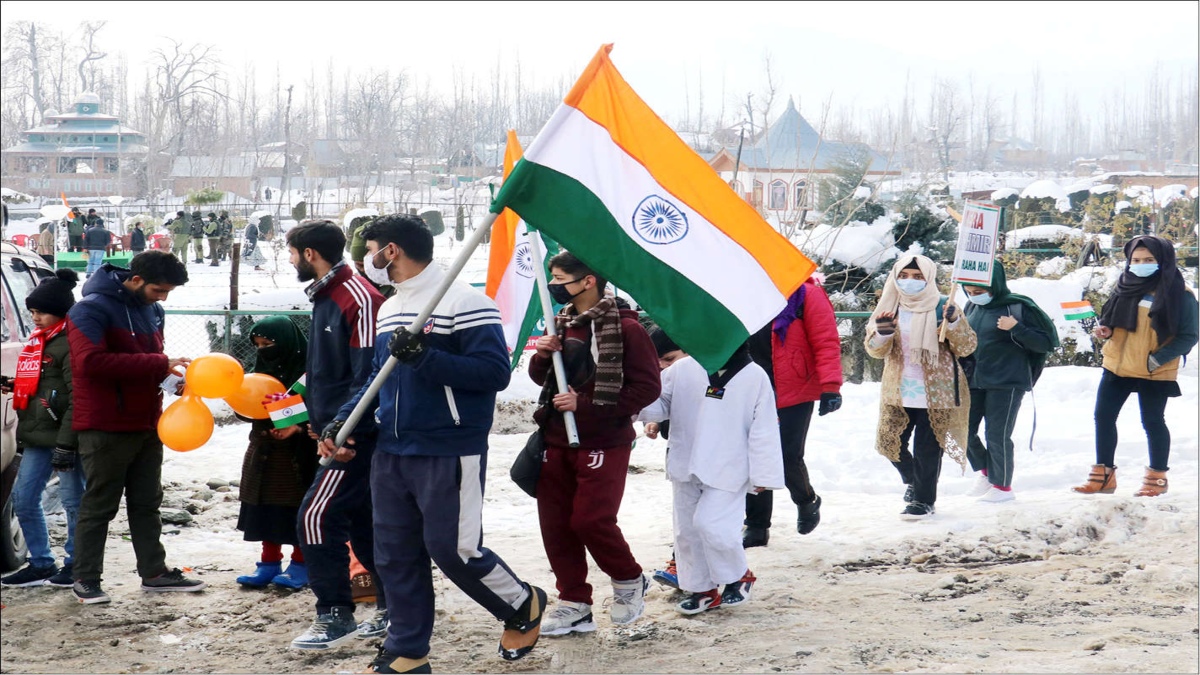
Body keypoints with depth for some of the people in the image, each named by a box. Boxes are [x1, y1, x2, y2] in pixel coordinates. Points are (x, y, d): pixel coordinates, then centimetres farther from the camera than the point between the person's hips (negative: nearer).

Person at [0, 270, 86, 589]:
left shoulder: (70, 344, -11)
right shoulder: (37, 342, 16)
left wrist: (66, 444, -19)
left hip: (63, 438, -9)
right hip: (37, 439, 9)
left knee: (74, 502, 2)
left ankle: (75, 564, 12)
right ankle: (41, 563, 17)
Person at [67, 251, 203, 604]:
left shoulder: (151, 310, 10)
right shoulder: (92, 309, -16)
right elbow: (91, 362, -27)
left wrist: (171, 370, -3)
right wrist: (158, 363, -27)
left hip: (147, 424, 8)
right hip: (106, 426, -8)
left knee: (146, 502, 14)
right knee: (99, 504, -1)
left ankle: (154, 572, 22)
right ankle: (86, 578, 8)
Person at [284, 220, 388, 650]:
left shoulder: (359, 300, -18)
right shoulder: (325, 296, 13)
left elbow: (370, 375, -22)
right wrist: (319, 419, 15)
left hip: (356, 435, -10)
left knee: (316, 517, -11)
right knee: (360, 518, 15)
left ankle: (335, 617, -4)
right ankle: (394, 606, 24)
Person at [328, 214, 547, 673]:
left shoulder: (464, 303, -13)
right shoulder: (390, 309, 15)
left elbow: (494, 372, -20)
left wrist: (424, 357, -26)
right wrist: (344, 420, 8)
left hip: (450, 457, -8)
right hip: (392, 454, 8)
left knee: (454, 549, -5)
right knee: (395, 554, 8)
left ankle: (523, 608, 20)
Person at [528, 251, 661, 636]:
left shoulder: (624, 327, -13)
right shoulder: (563, 323, 11)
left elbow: (647, 387, -16)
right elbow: (543, 378, 22)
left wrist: (586, 405, -20)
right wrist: (542, 358, -4)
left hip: (603, 443, -7)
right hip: (558, 441, 8)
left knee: (591, 520, -12)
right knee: (555, 522, 5)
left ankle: (629, 581, 14)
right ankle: (574, 604, 15)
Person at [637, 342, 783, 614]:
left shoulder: (754, 377, -7)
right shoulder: (683, 370, -2)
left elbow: (764, 431, -5)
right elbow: (659, 402, 5)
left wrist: (764, 474, -6)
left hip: (728, 470, -4)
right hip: (686, 467, 4)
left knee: (711, 524, -16)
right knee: (687, 528, 10)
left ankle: (739, 576, 8)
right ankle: (701, 589, 25)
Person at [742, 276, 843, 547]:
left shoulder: (806, 296, -8)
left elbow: (827, 343, -11)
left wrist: (830, 386, -19)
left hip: (795, 395, -5)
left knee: (789, 458, -4)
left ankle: (807, 502, 27)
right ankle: (756, 526, 13)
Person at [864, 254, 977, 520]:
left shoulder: (941, 307, -4)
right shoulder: (890, 307, 6)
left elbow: (967, 348, -5)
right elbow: (875, 350, 1)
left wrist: (954, 323, -23)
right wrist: (882, 333, -21)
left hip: (935, 394, -4)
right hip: (898, 392, 4)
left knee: (927, 448, -2)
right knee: (887, 441, 5)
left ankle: (923, 500, 13)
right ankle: (913, 479, 32)